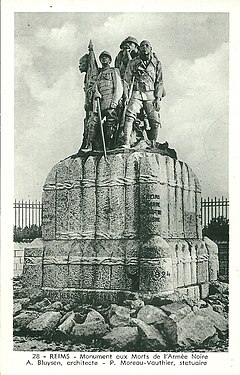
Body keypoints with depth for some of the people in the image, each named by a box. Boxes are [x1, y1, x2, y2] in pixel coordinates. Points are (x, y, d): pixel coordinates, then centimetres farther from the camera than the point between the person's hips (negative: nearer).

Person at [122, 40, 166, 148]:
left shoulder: (156, 63, 9)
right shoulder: (133, 63, 7)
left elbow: (159, 82, 8)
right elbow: (126, 80, 7)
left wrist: (158, 98, -2)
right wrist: (126, 96, -3)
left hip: (151, 95, 1)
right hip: (137, 94, -1)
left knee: (155, 121, -4)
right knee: (130, 115, -22)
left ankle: (153, 145, 13)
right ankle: (126, 143, -26)